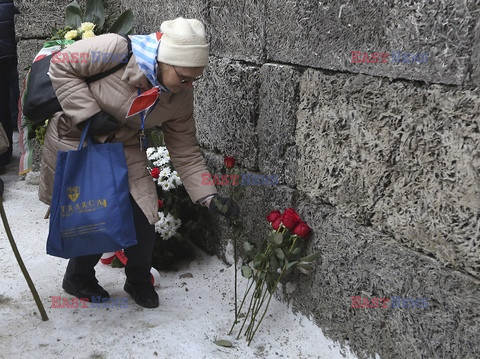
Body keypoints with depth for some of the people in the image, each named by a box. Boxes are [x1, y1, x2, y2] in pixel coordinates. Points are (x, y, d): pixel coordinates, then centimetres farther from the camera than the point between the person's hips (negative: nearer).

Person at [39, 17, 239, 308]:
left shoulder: (181, 96, -13)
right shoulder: (116, 50, -30)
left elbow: (185, 151, -8)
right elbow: (61, 67, -20)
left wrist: (210, 196, -16)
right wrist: (90, 114, -27)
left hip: (123, 149, 5)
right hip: (76, 142, -4)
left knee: (143, 217, -2)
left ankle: (140, 281, 26)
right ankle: (78, 278, 28)